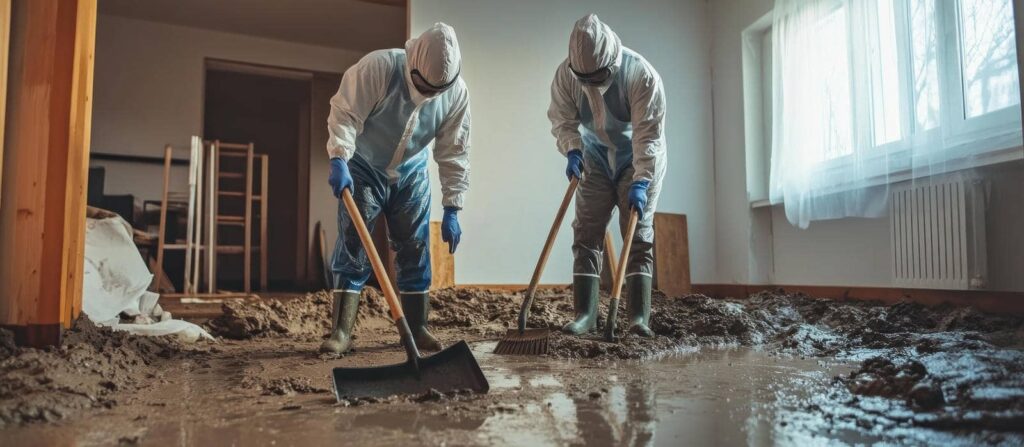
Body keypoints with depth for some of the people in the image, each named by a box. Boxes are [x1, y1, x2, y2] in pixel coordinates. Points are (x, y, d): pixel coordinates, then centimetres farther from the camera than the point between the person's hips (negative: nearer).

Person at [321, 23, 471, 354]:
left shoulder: (457, 93, -18)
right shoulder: (378, 67, -28)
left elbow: (454, 153, -13)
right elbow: (344, 112, -26)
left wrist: (451, 209, -16)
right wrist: (339, 160, -42)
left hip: (410, 173, 3)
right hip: (363, 168, -3)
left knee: (415, 249, 2)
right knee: (352, 244, -8)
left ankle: (417, 329, 12)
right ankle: (341, 332, -4)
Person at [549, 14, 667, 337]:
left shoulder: (642, 74, -28)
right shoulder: (566, 73, -19)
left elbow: (648, 133, -28)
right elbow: (562, 119, -8)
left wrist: (640, 182, -35)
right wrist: (572, 150, -26)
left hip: (639, 161, -3)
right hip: (595, 159, 3)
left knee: (639, 235, -8)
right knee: (586, 234, -4)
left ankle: (639, 316, -6)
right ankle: (585, 314, -1)